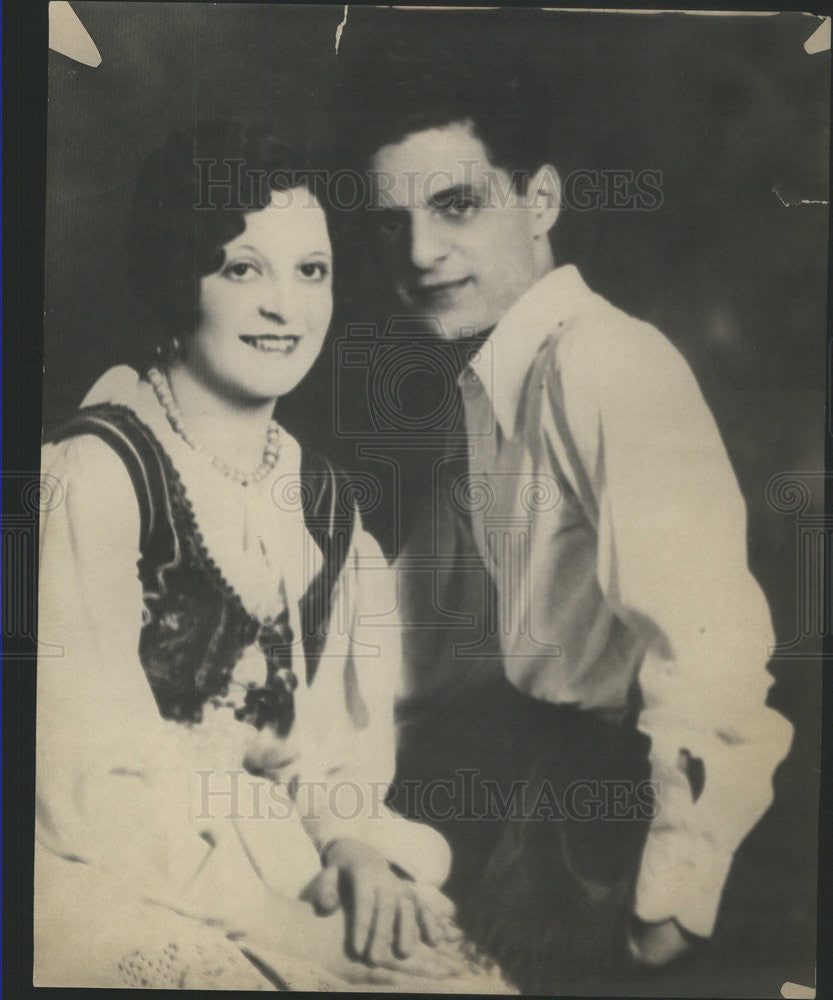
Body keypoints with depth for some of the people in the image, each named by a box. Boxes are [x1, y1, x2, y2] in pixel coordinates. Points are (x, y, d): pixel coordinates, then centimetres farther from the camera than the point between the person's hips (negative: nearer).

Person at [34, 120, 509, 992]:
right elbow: (88, 789, -13)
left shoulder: (325, 503, 9)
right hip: (122, 894, -5)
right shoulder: (91, 475, -11)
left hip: (300, 883, 6)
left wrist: (358, 842, -10)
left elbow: (349, 747, 9)